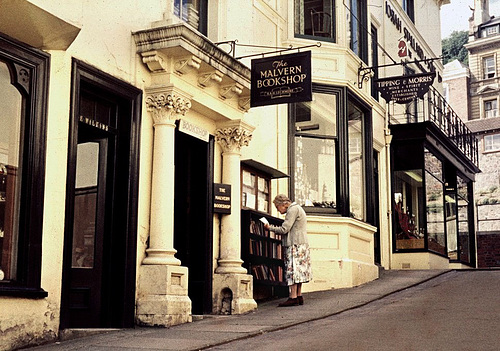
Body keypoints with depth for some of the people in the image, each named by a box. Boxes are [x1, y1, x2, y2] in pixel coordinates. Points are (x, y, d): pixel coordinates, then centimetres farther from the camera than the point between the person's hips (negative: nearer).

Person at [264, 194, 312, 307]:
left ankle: (293, 297, -14)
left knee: (292, 270, -12)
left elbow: (284, 229, -15)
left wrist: (270, 228, -3)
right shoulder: (297, 209, 22)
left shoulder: (293, 210, -10)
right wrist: (274, 228, 13)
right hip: (301, 245, 10)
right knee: (298, 271, 9)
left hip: (295, 245, -10)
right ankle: (299, 297, 11)